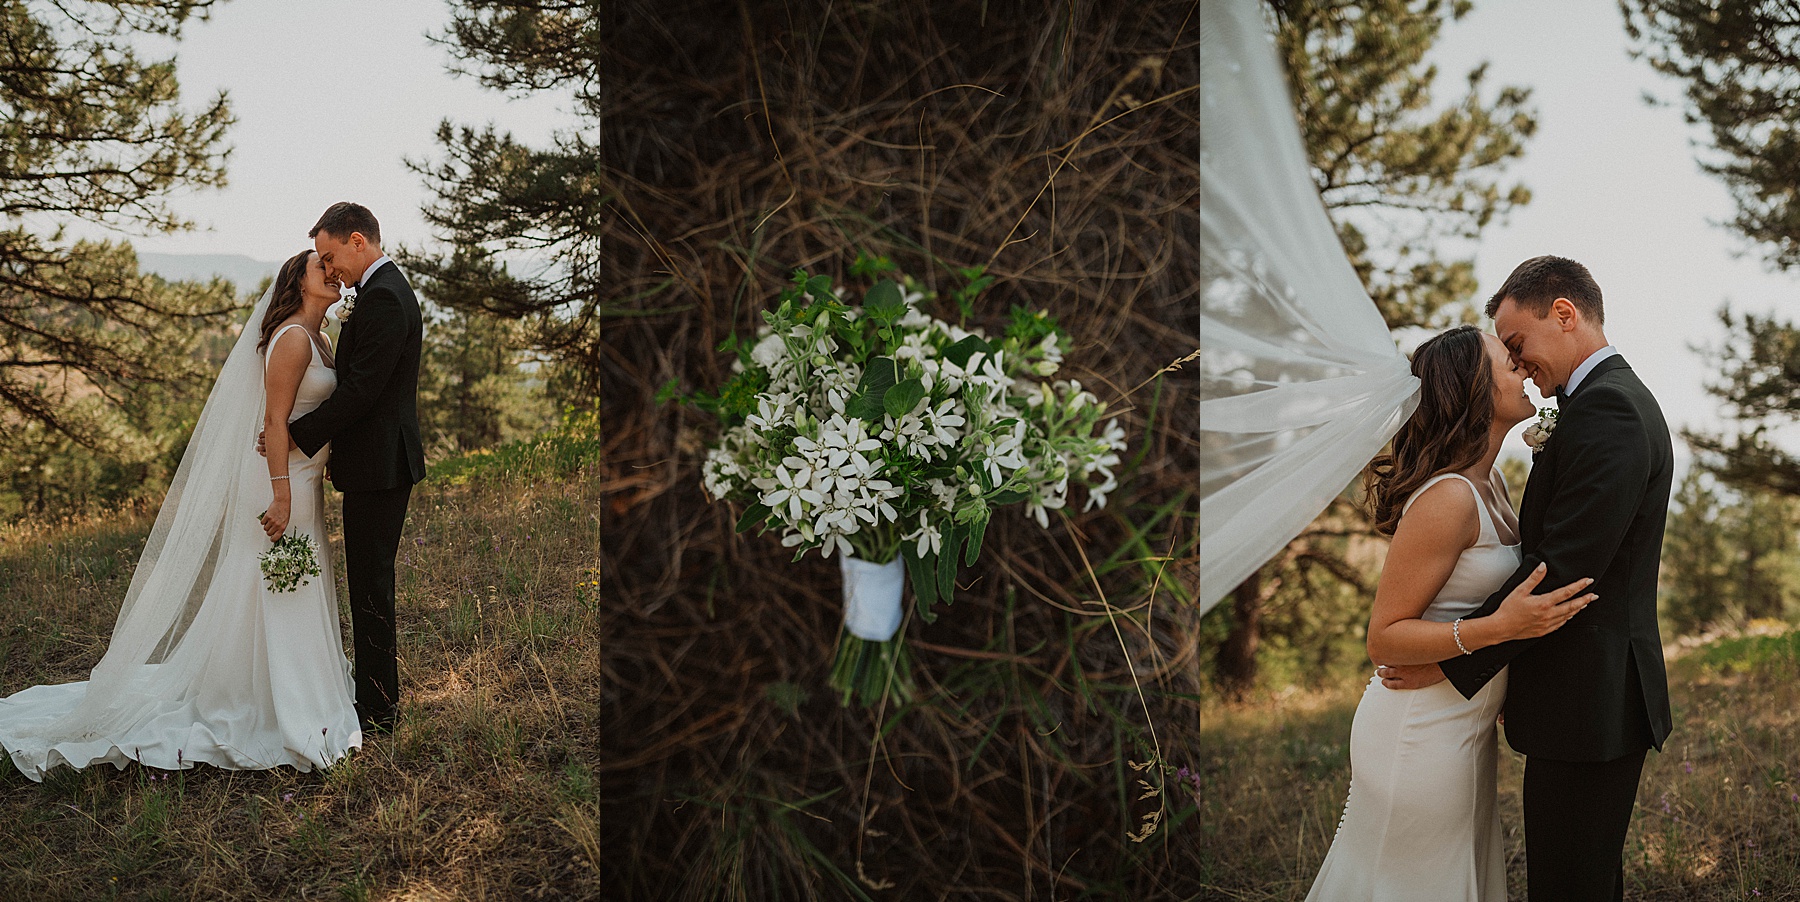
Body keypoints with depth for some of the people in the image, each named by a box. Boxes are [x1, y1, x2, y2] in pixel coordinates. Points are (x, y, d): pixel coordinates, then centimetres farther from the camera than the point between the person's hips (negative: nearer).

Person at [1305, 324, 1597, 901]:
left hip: (1465, 724, 9)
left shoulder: (1489, 482, 6)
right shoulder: (1447, 497, -24)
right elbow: (1384, 639, -22)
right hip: (1422, 738, -9)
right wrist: (1499, 627, -32)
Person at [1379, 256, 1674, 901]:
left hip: (1588, 702, -10)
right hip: (1603, 699, 10)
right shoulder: (1621, 399, 16)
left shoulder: (1604, 408, -18)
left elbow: (1562, 570, -24)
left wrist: (1452, 661, -18)